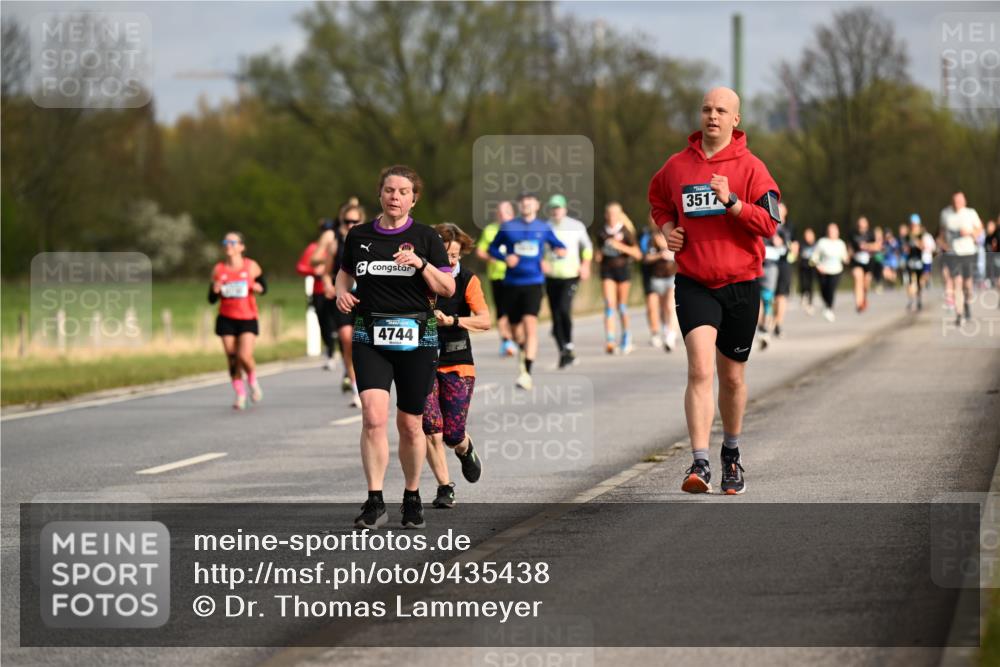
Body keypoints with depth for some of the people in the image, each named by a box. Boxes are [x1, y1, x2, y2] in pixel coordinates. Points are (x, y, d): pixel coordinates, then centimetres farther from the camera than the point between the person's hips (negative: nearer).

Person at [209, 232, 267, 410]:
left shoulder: (251, 267, -1)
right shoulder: (218, 270, 2)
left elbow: (263, 287, 8)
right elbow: (211, 299, 6)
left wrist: (255, 287, -14)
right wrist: (215, 291, -17)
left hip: (247, 319, -2)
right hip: (226, 319, 2)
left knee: (245, 356, -17)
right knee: (232, 359, 0)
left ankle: (252, 381, 15)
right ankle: (240, 394, 15)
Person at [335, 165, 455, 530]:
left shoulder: (425, 238, 2)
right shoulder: (359, 236, 7)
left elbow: (448, 288, 1)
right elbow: (345, 272, 24)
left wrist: (421, 263, -15)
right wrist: (341, 292, 2)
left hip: (416, 338, -1)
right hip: (370, 338, 1)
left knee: (410, 425, 6)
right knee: (373, 417, -17)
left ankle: (412, 497, 26)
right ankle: (375, 503, -16)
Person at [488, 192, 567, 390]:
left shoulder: (543, 229, 6)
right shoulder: (508, 227, 5)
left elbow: (558, 245, 17)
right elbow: (493, 248, 11)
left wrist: (561, 250, -6)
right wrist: (505, 257, -9)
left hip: (534, 282, -2)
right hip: (512, 283, 2)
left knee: (530, 325, -18)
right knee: (515, 328, 11)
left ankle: (527, 372, -22)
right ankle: (523, 349, 47)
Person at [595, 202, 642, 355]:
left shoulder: (626, 233, -1)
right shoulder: (602, 234, 8)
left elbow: (637, 254, -5)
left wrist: (620, 246, -16)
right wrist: (599, 255, -2)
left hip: (623, 269, -1)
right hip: (607, 270, 1)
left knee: (621, 306, 6)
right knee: (609, 305, -12)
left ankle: (626, 337, 28)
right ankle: (609, 342, -21)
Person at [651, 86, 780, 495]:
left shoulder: (750, 167, -3)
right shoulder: (677, 165, 4)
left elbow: (770, 223, -10)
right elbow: (658, 198, 25)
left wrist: (731, 201, -23)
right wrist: (667, 227, 6)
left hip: (740, 284, 0)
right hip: (694, 284, 0)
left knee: (732, 376, 13)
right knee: (700, 370, -18)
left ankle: (732, 453, 35)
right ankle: (699, 465, -24)